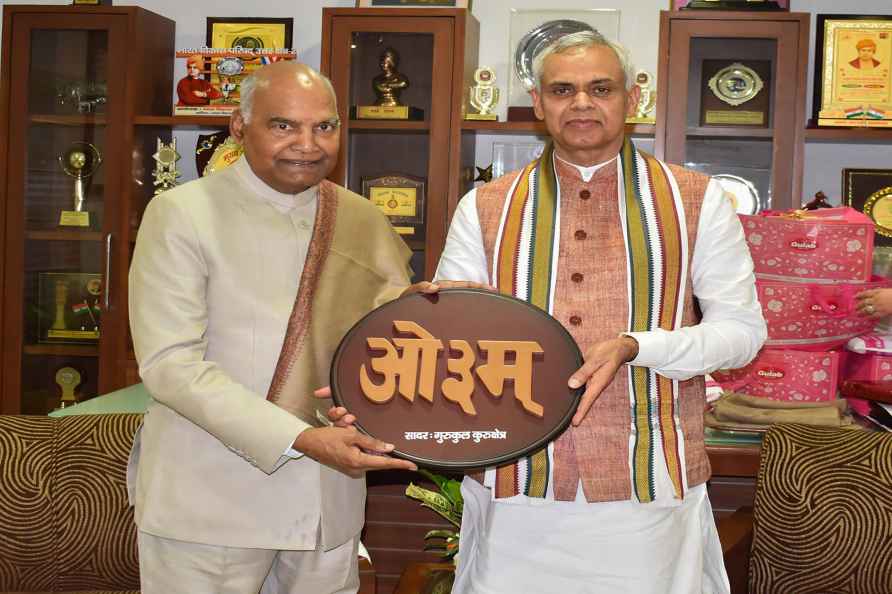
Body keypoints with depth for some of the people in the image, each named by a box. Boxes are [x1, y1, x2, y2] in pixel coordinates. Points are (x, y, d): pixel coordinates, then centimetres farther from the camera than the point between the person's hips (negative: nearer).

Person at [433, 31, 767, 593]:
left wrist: (633, 347, -15)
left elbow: (743, 329, 2)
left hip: (650, 485, -1)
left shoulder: (697, 201, 3)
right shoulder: (486, 208, 7)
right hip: (513, 487, 1)